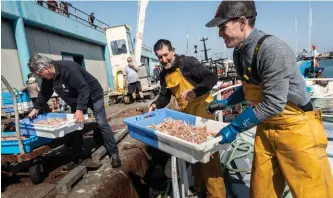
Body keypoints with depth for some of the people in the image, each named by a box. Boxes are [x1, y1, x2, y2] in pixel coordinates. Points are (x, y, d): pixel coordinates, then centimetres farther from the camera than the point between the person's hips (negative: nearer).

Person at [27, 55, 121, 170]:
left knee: (102, 124, -9)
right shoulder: (47, 78, -6)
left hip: (93, 95, -8)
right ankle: (75, 159, 18)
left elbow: (84, 88, -35)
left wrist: (80, 109, -40)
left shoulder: (68, 68, -32)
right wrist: (36, 108, 1)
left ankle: (114, 154, -1)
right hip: (76, 100, 8)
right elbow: (44, 94, 10)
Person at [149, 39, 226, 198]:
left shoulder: (187, 62, -15)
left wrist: (194, 91, -37)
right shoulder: (164, 74, 7)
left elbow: (212, 78, -23)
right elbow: (165, 95, 13)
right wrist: (156, 105, -7)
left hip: (202, 109, -7)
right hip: (186, 113, 7)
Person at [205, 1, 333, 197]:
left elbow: (273, 104, -25)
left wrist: (234, 127, -19)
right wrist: (226, 103, 10)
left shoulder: (272, 49, -24)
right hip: (266, 127, 8)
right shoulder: (240, 52, 1)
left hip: (295, 128, -7)